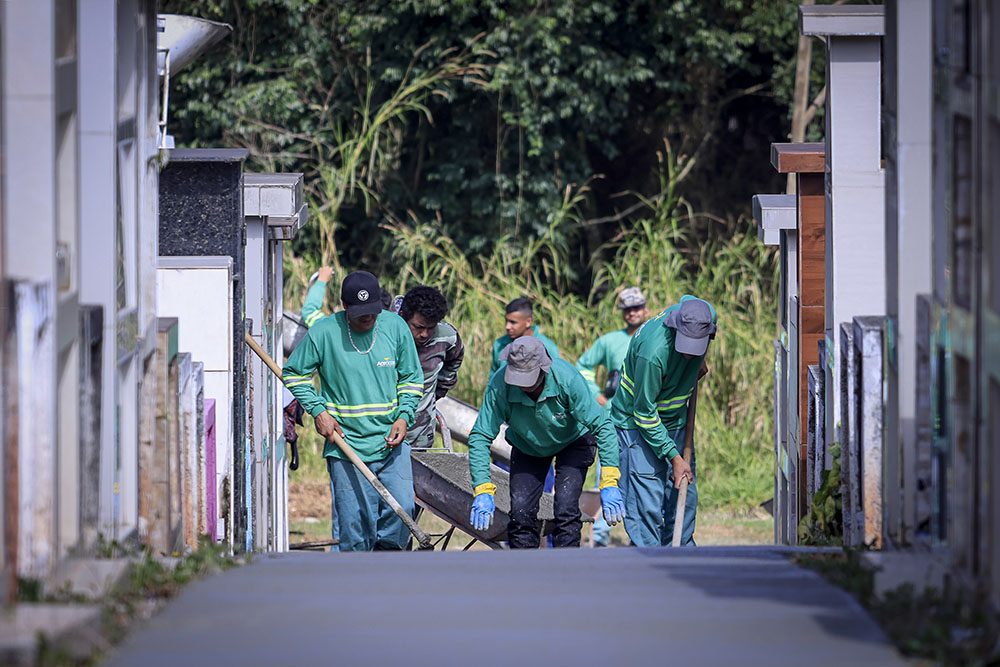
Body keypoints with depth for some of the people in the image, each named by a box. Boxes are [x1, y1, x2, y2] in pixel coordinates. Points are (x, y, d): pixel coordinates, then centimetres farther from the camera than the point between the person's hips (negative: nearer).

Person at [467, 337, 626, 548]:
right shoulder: (500, 385, -31)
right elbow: (480, 437, -25)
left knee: (566, 509, -18)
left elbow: (602, 426, -30)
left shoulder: (567, 378, -35)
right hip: (527, 447, 2)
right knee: (521, 511, -10)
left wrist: (609, 485, -34)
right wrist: (482, 490, -33)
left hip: (573, 441, -2)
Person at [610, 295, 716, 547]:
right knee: (647, 505, -12)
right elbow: (645, 413, -24)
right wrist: (674, 457, -22)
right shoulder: (653, 351, -35)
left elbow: (687, 299, 12)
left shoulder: (707, 316, -17)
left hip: (675, 419, 6)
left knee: (685, 497, 5)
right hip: (637, 421, -6)